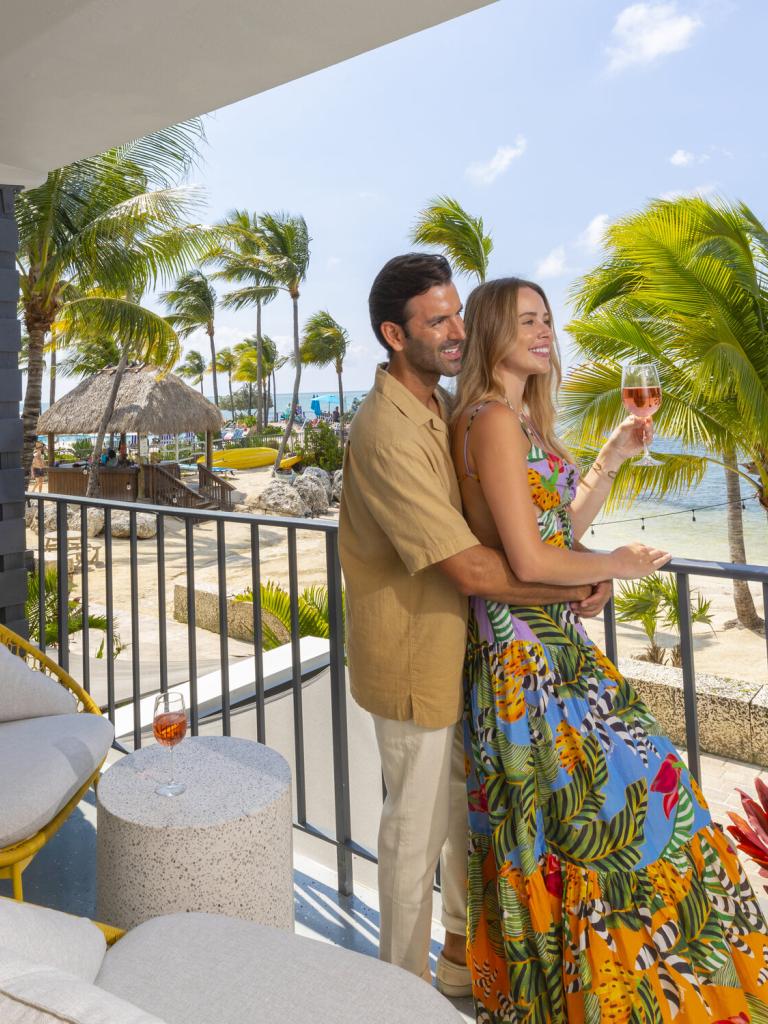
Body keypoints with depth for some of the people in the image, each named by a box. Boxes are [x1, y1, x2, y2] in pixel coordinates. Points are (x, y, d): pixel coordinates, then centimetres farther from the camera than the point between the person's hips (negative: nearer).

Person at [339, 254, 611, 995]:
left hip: (457, 651, 9)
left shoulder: (438, 408, 6)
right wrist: (578, 588, -15)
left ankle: (464, 958, 47)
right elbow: (471, 571, -28)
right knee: (419, 827, 10)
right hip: (414, 662, -9)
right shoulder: (388, 433, -26)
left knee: (470, 809, 23)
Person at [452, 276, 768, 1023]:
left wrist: (613, 458, 11)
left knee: (549, 812, 17)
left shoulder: (522, 419, 13)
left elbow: (562, 527, 16)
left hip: (547, 641, 9)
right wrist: (616, 566, -6)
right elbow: (530, 560, -20)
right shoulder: (493, 420, -16)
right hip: (527, 646, -9)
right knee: (606, 798, 2)